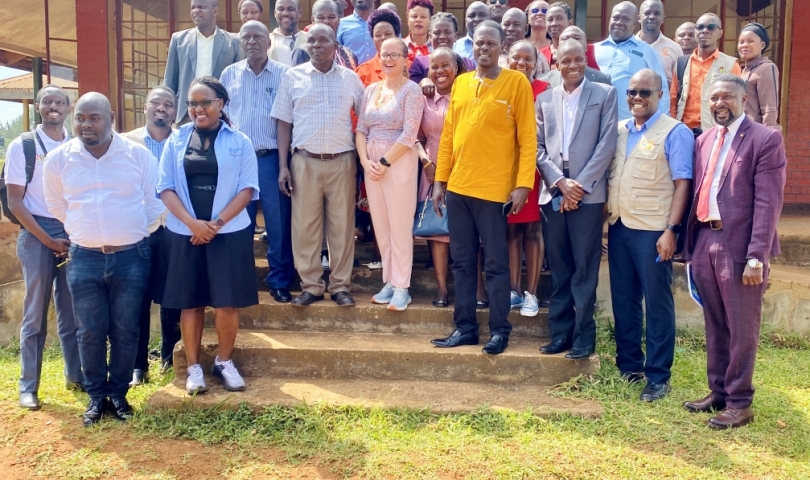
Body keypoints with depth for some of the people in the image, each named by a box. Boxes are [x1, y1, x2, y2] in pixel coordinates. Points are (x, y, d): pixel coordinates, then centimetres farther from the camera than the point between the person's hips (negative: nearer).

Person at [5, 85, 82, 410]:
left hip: (74, 233, 3)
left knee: (72, 311, 8)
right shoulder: (21, 146, -2)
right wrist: (48, 240, -9)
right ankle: (28, 386, 11)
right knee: (35, 313, 2)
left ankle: (75, 375, 21)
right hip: (36, 234, -3)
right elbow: (15, 203, -4)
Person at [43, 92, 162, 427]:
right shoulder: (58, 159, 1)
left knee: (125, 332, 6)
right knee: (90, 332, 6)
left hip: (131, 256, -1)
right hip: (84, 259, 1)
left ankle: (118, 393, 23)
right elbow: (56, 206, 15)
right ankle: (97, 396, 22)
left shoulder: (139, 155, -3)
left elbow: (154, 203, 5)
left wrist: (132, 233, 9)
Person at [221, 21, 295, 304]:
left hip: (271, 157, -2)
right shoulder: (229, 74, 9)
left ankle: (279, 281, 12)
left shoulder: (283, 74, 1)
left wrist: (285, 161, -7)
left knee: (278, 222, 1)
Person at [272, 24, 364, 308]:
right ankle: (311, 286, 14)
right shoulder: (293, 77, 6)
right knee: (305, 225, 3)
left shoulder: (350, 78, 6)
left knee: (342, 225, 4)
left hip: (342, 161, 0)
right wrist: (283, 165, -1)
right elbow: (284, 122, 6)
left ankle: (340, 285, 14)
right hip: (305, 162, 0)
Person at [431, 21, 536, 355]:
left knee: (495, 264, 2)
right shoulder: (460, 83, 13)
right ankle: (465, 327, 20)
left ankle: (500, 330, 13)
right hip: (457, 187, 5)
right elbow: (448, 136, 13)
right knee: (462, 262, 10)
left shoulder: (516, 82, -2)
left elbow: (528, 137, -6)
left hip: (494, 189, -5)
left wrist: (523, 184, -13)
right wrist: (440, 180, 9)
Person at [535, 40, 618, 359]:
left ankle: (583, 336, 7)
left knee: (584, 268, -1)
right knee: (559, 268, 8)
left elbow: (607, 144, -3)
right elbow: (538, 148, 8)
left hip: (588, 193, -3)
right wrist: (560, 182, -6)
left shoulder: (605, 94, 5)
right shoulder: (544, 100, 14)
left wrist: (581, 185, -10)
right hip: (552, 193, 3)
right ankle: (560, 333, 16)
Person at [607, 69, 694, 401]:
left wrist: (670, 230, -16)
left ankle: (658, 376, 14)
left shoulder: (675, 132, -4)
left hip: (652, 230, -5)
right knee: (623, 300, 12)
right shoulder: (618, 130, 13)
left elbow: (682, 184, -9)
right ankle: (628, 364, 27)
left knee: (657, 303, 3)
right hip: (618, 227, 6)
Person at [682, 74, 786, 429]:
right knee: (714, 325, 16)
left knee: (741, 328, 4)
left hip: (739, 245, -6)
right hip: (704, 241, 6)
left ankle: (739, 402, 17)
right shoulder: (704, 140, 13)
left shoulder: (765, 139, -6)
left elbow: (768, 203, -11)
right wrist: (690, 241, 9)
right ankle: (718, 391, 29)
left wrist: (756, 257, -16)